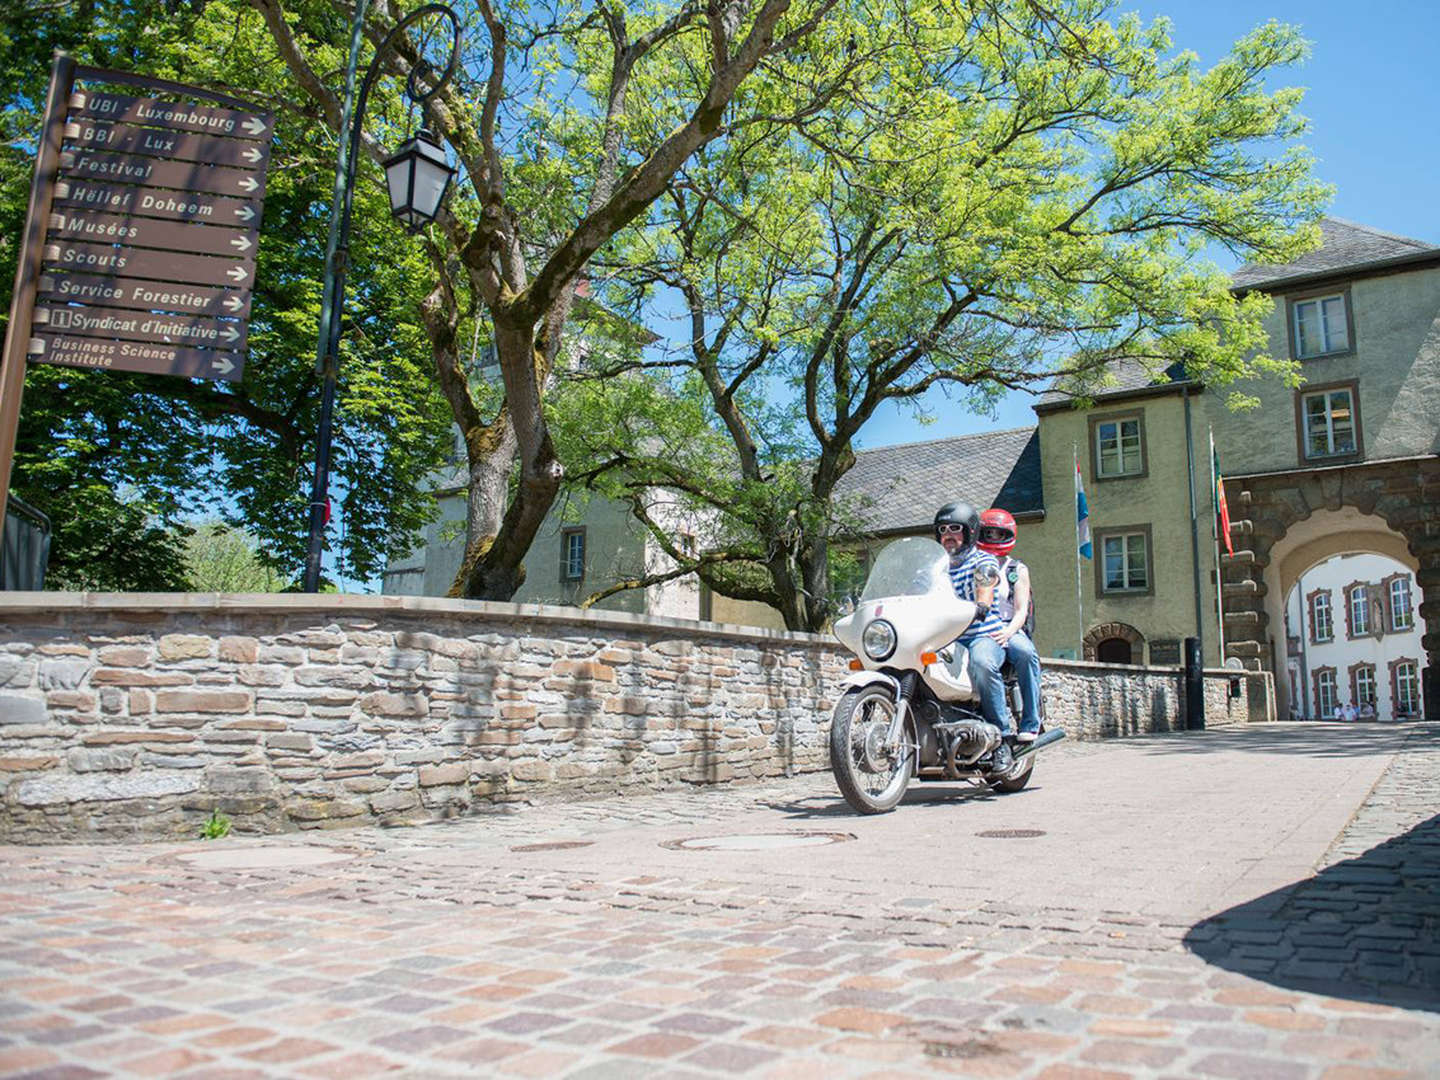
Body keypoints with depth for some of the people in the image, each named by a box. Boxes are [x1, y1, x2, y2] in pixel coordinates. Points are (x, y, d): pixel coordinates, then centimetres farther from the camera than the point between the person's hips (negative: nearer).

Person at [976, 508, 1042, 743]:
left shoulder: (1017, 570, 14)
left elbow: (1021, 611, 2)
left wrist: (1007, 632, -20)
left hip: (1008, 630, -1)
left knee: (1025, 653, -36)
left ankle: (1030, 724, -31)